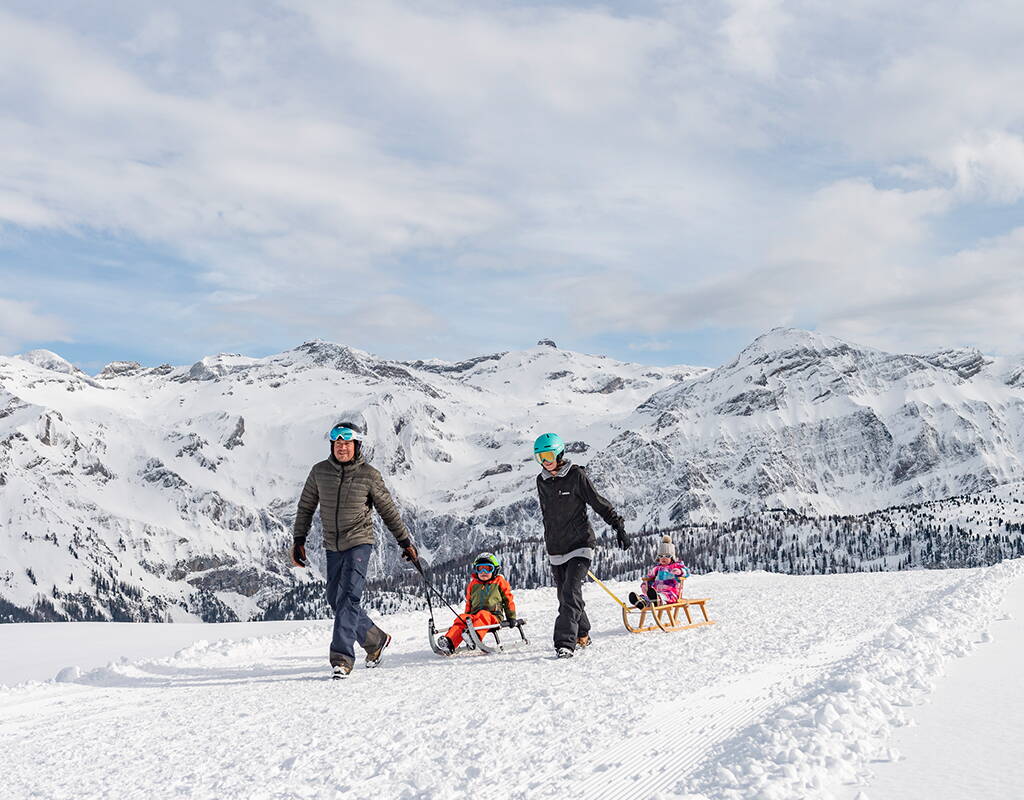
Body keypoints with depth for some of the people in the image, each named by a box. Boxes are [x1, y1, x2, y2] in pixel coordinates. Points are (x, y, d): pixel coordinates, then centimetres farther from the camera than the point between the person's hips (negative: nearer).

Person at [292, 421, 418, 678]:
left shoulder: (369, 476, -6)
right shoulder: (320, 471, 1)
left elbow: (389, 511, 4)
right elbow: (306, 507, 12)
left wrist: (406, 542, 8)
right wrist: (298, 540, 7)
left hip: (359, 542, -4)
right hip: (332, 546, 5)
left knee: (348, 597, -17)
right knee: (336, 601, 9)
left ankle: (342, 657, -17)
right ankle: (375, 640, 28)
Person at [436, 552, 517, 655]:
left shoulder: (499, 582, 14)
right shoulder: (473, 585, 24)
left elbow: (508, 600, 16)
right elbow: (469, 603, 29)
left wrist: (511, 617, 13)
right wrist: (467, 618, 19)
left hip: (494, 617, -3)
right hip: (474, 615, 3)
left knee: (483, 615, -39)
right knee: (461, 620, -28)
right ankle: (449, 643, -52)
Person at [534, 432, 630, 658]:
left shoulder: (576, 475, -8)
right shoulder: (542, 481, 8)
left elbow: (599, 502, -5)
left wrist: (618, 526, -10)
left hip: (580, 545, -6)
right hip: (555, 549, 6)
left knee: (571, 593, -18)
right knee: (565, 596, 11)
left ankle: (566, 643, -21)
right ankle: (582, 636, 29)